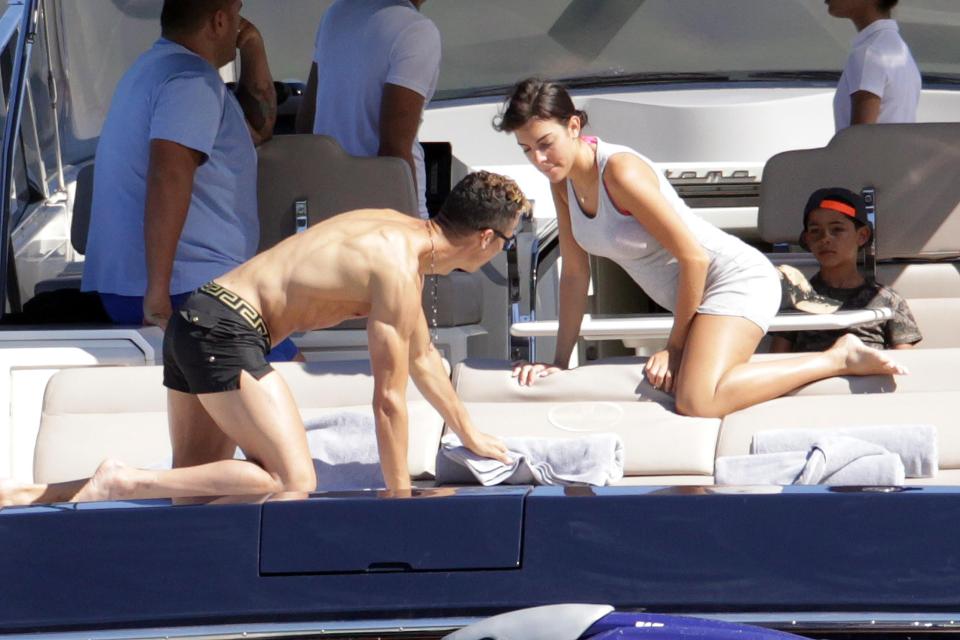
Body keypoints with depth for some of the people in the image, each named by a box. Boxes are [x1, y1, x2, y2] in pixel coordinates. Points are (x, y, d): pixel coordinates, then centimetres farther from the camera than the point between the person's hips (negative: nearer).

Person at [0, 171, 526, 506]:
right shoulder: (398, 270, -14)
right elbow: (388, 399, -13)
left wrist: (469, 435, 39)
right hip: (226, 331, -10)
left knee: (193, 488, 11)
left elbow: (422, 356, 31)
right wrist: (400, 499, -6)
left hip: (195, 320, 10)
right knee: (294, 482, -16)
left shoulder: (403, 235, 17)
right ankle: (123, 482, -18)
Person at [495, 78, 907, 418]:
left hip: (735, 278, -10)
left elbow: (693, 257, -21)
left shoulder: (621, 172, -24)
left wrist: (675, 345, -13)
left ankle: (839, 358, -16)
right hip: (694, 294, 10)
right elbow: (574, 273, 9)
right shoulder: (563, 179, 1)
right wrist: (561, 361, 7)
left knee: (697, 401, -30)